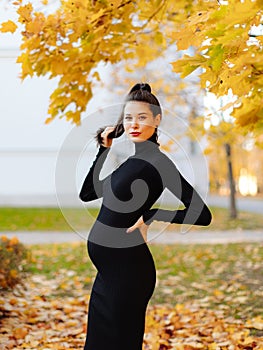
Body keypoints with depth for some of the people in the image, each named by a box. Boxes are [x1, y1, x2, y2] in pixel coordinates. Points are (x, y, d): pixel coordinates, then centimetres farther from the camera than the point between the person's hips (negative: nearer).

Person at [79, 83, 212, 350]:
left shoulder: (156, 162, -15)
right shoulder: (131, 158, 10)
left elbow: (202, 215, -20)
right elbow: (86, 194, 13)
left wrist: (151, 216, -19)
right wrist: (104, 150, 8)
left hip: (127, 268, -9)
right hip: (110, 267, 9)